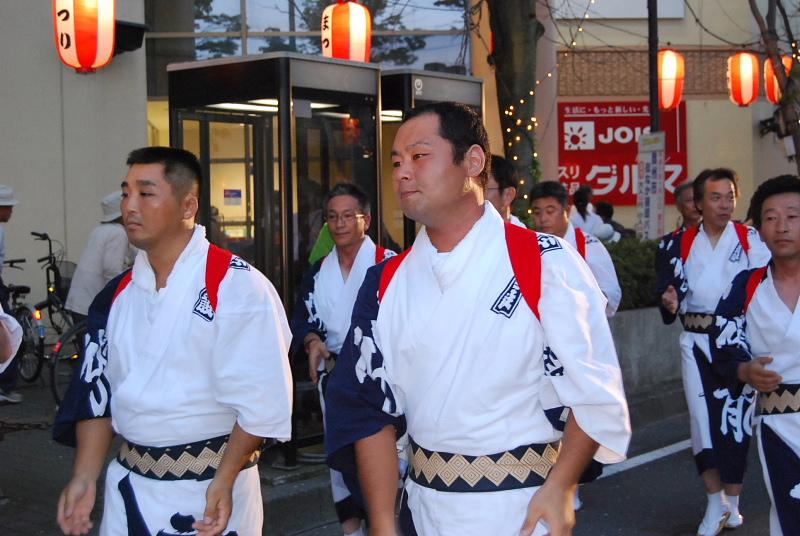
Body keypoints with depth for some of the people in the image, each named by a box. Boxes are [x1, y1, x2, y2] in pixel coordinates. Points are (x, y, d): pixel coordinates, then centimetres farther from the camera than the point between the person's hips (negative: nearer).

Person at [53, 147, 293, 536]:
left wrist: (224, 481, -18)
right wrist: (84, 477, 2)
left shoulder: (237, 286, -13)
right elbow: (96, 390, 10)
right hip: (128, 489, 5)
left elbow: (262, 401, -15)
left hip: (209, 491, -5)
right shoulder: (118, 295, 6)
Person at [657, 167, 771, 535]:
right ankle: (715, 503, 16)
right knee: (702, 419, 1)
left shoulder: (753, 240, 0)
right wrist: (669, 302, -13)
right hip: (697, 343, 2)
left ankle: (732, 504, 18)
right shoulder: (680, 244, 6)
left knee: (734, 419, 1)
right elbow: (669, 292, 9)